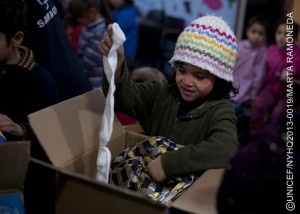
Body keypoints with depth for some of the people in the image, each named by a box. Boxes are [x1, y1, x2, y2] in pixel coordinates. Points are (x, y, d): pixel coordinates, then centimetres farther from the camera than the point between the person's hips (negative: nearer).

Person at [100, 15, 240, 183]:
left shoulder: (220, 112, -10)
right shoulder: (162, 92, 5)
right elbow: (126, 97, -10)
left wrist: (168, 163, -30)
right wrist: (116, 63, -28)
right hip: (146, 179, 3)